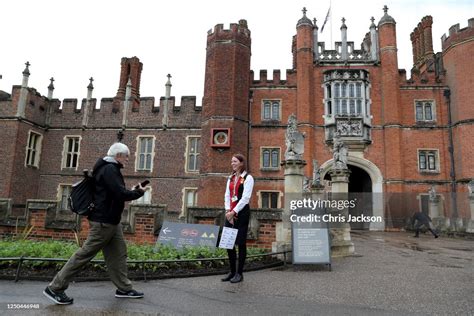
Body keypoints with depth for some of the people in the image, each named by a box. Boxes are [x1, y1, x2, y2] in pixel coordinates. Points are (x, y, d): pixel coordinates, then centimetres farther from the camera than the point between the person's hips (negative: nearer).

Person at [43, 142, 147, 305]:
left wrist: (131, 191, 8)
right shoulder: (109, 169, -17)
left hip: (110, 221, 11)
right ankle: (55, 288, 9)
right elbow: (121, 194, -24)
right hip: (103, 221, -11)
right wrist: (139, 192, -9)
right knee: (84, 254, -2)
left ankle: (124, 288, 18)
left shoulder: (108, 168, 15)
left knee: (118, 253, 11)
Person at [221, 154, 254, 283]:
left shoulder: (248, 178, -4)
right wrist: (228, 210, -6)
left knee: (241, 242, 0)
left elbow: (245, 197, -12)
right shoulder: (230, 178, 16)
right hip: (230, 213, 6)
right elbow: (227, 195, 10)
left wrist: (234, 212, -16)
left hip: (242, 213, -6)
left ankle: (239, 273, 11)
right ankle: (232, 271, 19)